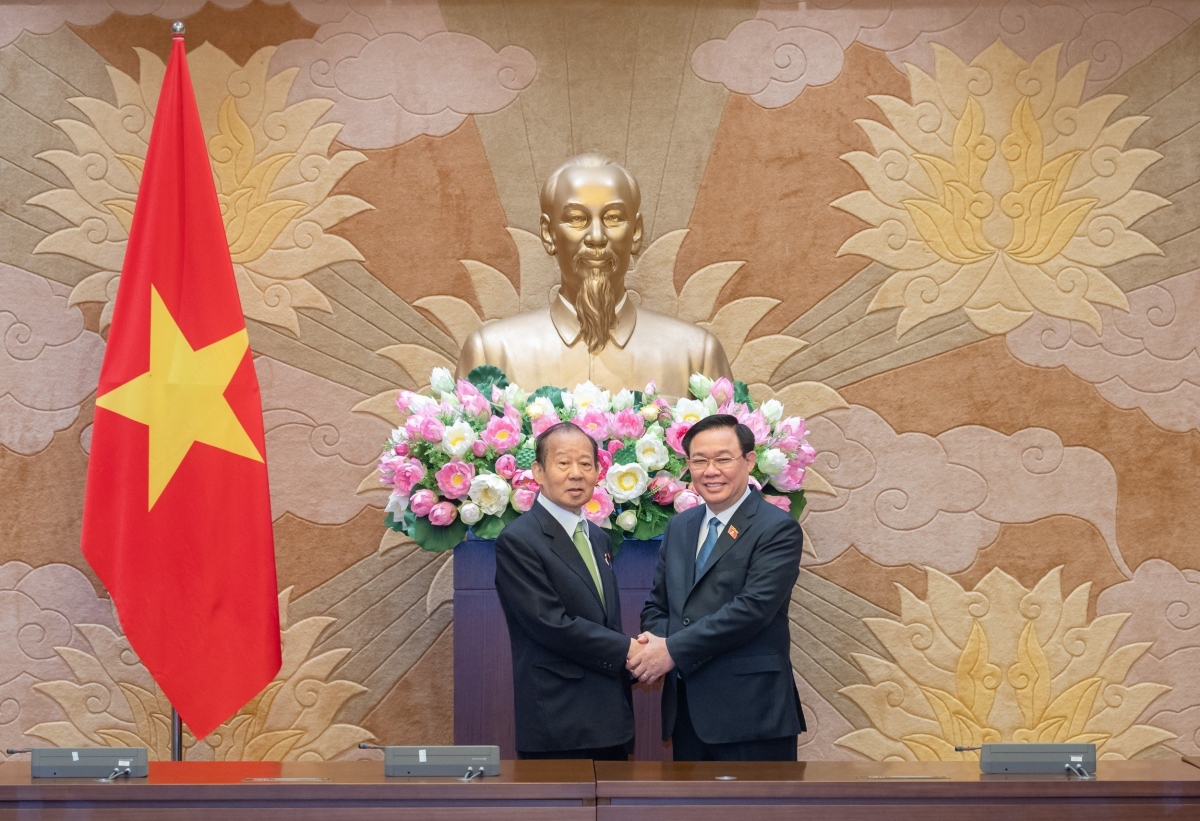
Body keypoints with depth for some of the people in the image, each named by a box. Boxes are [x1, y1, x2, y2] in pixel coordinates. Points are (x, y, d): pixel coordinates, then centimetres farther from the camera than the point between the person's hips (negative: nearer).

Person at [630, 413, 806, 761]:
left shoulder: (778, 529, -8)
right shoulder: (679, 527, 15)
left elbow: (753, 607, -18)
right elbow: (657, 604, 17)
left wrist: (674, 650, -18)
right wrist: (654, 647, -6)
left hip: (751, 711, -7)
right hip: (686, 710, 7)